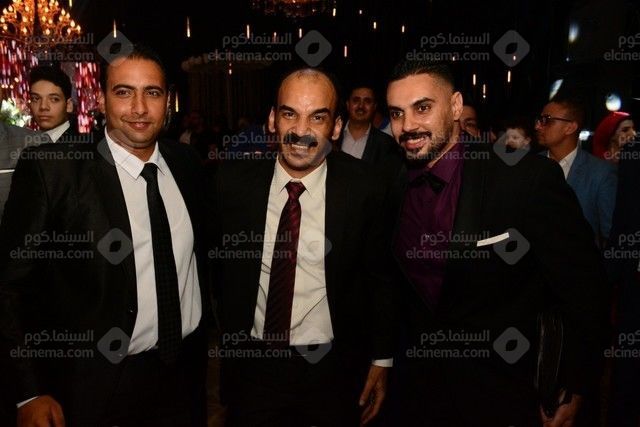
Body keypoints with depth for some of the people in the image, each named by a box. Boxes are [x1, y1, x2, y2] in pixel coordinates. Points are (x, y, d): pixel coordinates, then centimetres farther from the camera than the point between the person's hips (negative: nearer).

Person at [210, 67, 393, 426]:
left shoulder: (361, 187, -13)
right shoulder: (234, 180, -9)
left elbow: (380, 278, -3)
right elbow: (217, 262, 5)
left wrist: (382, 359, 0)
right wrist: (230, 336, 9)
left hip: (333, 369, -1)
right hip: (252, 363, 1)